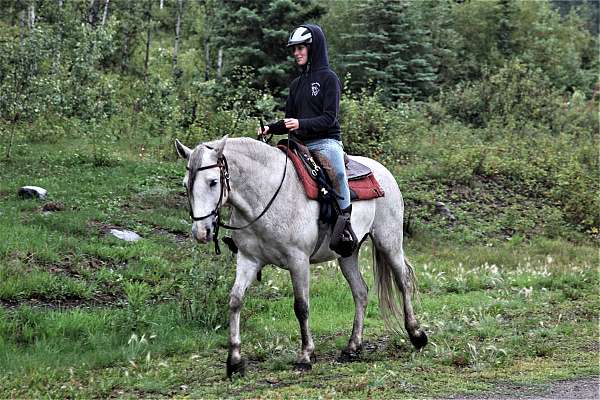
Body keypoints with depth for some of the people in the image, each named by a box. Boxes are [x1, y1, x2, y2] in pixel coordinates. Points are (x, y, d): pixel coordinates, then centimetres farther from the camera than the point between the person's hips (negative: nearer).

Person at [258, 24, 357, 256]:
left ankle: (345, 222, -33)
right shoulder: (296, 84, 19)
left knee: (337, 173, -38)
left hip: (325, 142, -7)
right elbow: (290, 120, 22)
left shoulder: (328, 78, -1)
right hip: (300, 145, 7)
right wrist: (270, 128, 2)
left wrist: (301, 124, -24)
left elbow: (329, 118, -10)